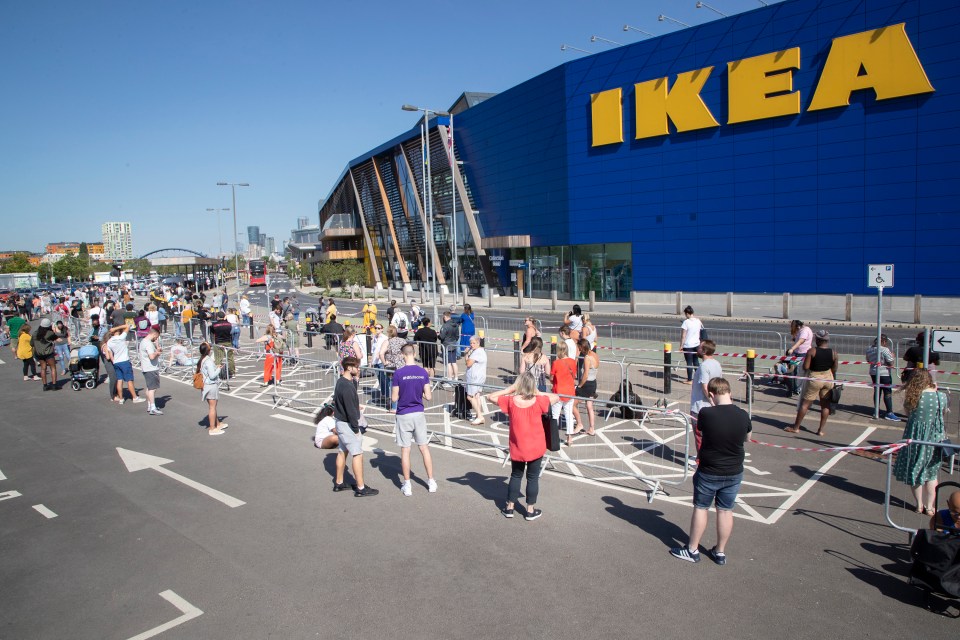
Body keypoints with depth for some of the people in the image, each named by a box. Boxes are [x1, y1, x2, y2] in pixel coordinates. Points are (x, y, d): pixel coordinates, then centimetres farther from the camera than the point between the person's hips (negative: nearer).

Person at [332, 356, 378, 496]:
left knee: (343, 452, 18)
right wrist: (356, 429, -17)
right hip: (347, 425, -10)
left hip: (341, 422, 10)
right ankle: (360, 488, 0)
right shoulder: (347, 387, -24)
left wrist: (356, 380, 9)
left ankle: (339, 483, 29)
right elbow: (350, 410, -23)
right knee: (357, 454, -4)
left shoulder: (341, 381, 5)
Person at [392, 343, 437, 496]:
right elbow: (428, 397, -3)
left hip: (403, 415, -3)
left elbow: (394, 398, -9)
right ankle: (431, 482, 18)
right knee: (424, 448, 13)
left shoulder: (398, 373, -13)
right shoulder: (423, 372, -4)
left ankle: (407, 485, 13)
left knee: (405, 450, 6)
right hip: (419, 414, 3)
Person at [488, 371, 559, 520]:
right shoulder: (538, 402, -16)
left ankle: (509, 508, 25)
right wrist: (538, 392, 0)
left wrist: (509, 389, -2)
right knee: (533, 478, 12)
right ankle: (530, 510, 20)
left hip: (517, 448, 1)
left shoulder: (510, 401, -14)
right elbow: (556, 398, 1)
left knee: (515, 476, 18)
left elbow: (491, 397, -2)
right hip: (535, 448, -1)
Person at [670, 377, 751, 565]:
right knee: (725, 511, 15)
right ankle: (720, 552, 28)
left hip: (708, 473, -3)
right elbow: (746, 436, 8)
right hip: (734, 473, 3)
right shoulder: (743, 415, -11)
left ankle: (692, 550, 23)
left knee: (701, 508, 12)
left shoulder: (706, 413, -22)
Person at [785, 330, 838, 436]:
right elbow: (834, 370, 4)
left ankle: (796, 427, 12)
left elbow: (805, 367, -15)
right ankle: (821, 430, 15)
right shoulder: (833, 353, -3)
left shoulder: (812, 351, -14)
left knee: (805, 403, 5)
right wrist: (832, 380, 19)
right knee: (825, 404, 11)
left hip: (815, 379, -3)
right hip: (828, 378, 4)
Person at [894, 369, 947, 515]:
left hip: (914, 438, -1)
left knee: (914, 471, 14)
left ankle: (919, 505, 21)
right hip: (933, 439, 1)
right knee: (931, 474, 16)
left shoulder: (911, 397, -13)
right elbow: (944, 408, 10)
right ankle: (929, 507, 20)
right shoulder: (941, 396, -10)